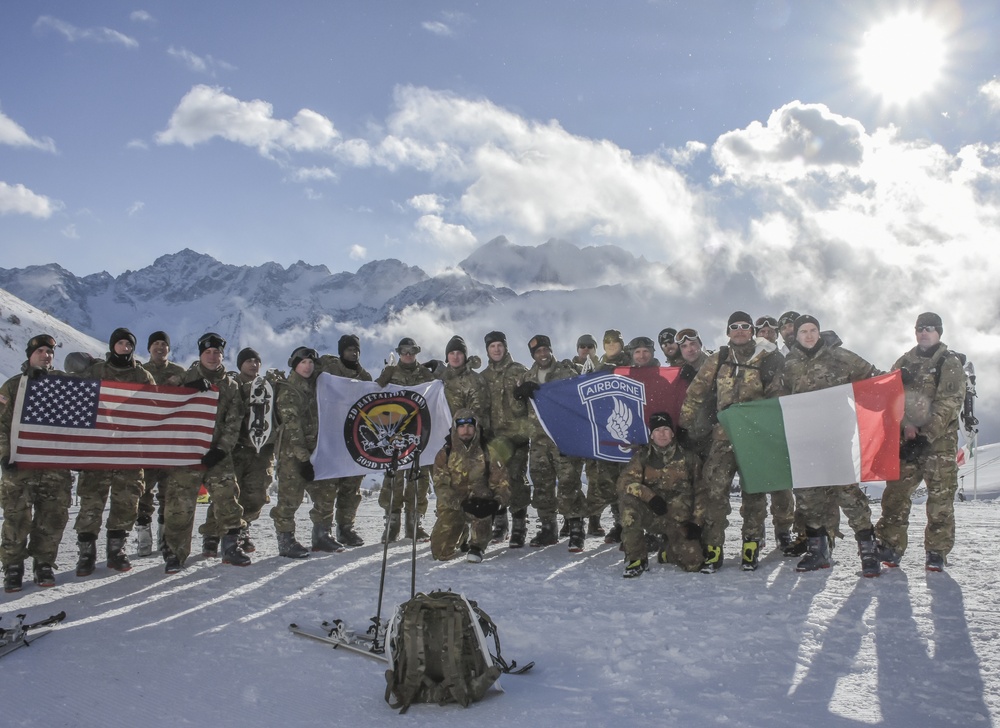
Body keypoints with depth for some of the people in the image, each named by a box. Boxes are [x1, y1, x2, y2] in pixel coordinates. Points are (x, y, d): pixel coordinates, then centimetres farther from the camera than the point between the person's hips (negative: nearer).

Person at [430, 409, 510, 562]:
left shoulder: (487, 453, -2)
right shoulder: (445, 454, -3)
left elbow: (501, 483, -5)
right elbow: (441, 487, -12)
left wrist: (498, 502, -27)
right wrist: (461, 503, -30)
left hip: (479, 503, -1)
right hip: (452, 506, 1)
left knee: (481, 494, -36)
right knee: (441, 552, -11)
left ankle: (477, 545, -16)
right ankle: (463, 535, 26)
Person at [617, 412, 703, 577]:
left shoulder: (687, 457, 2)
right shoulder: (642, 456, 1)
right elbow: (624, 482, -12)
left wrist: (696, 521, 0)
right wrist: (650, 496, -27)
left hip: (679, 520, 0)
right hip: (650, 514, 0)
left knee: (693, 562, -20)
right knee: (627, 499, -32)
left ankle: (667, 553, 19)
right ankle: (636, 558, -19)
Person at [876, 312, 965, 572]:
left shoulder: (951, 364, 2)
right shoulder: (904, 363, 13)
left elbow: (949, 404, -8)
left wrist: (926, 434, -18)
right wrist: (906, 425, -12)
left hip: (940, 440, -3)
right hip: (905, 438, 3)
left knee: (940, 497, -1)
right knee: (896, 494, -1)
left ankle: (937, 552, 9)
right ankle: (890, 546, 6)